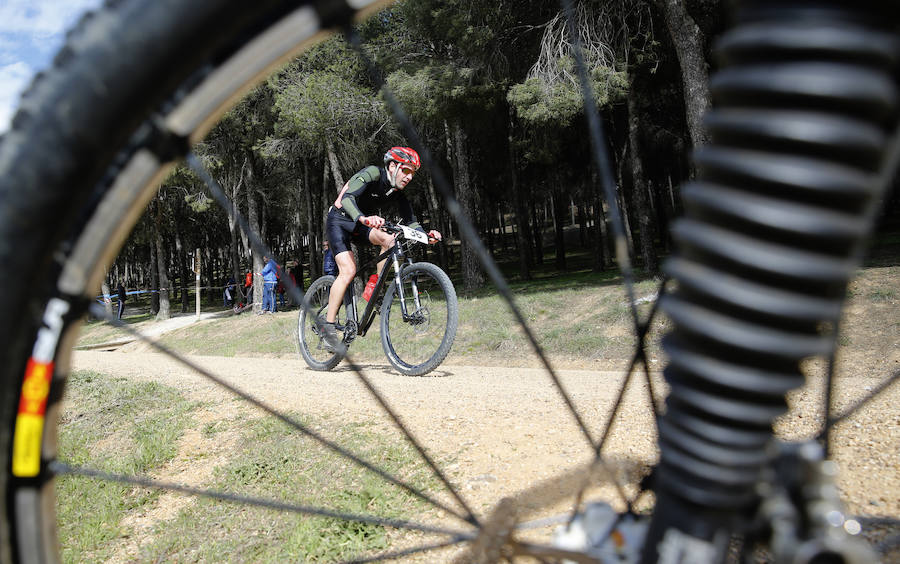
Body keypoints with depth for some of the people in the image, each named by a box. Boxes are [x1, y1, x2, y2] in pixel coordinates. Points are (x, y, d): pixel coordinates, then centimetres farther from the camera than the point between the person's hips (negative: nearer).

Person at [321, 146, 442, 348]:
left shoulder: (397, 194, -3)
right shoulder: (372, 173, -22)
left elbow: (410, 221, -5)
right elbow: (347, 197, -37)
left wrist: (426, 235, -26)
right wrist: (363, 218, -56)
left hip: (359, 225, 6)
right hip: (339, 220, -6)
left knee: (390, 241, -23)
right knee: (348, 271, -22)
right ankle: (329, 326, -14)